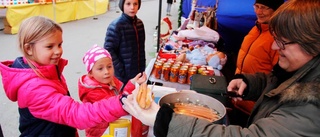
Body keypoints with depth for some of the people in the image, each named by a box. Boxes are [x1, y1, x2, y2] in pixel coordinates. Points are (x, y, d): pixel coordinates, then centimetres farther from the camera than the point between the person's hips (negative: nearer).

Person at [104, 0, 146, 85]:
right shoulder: (115, 26, -15)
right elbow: (108, 50, -16)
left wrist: (143, 67, 10)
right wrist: (121, 71, -17)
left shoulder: (139, 23, 5)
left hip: (138, 73, 6)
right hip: (123, 76, -6)